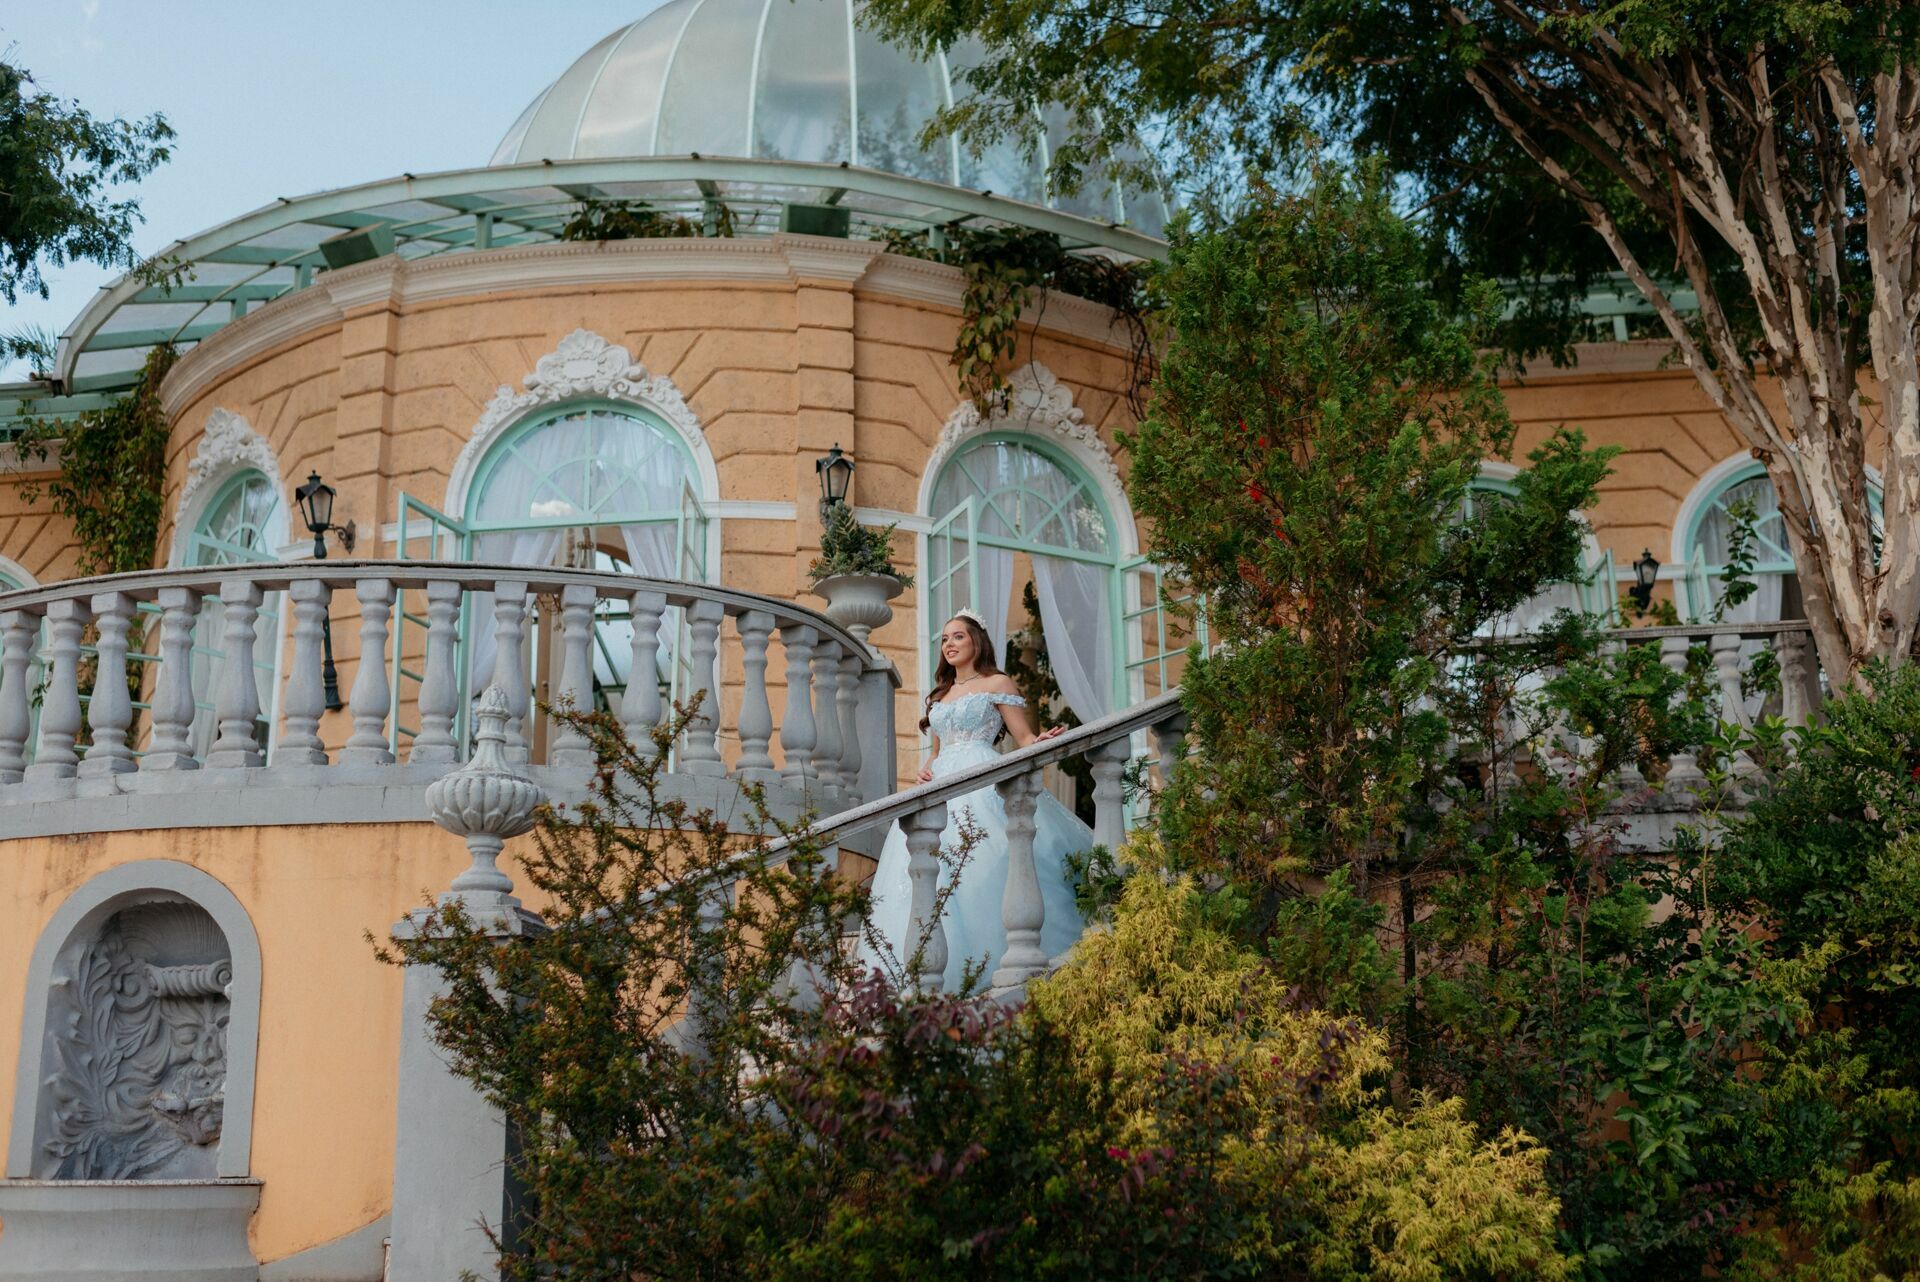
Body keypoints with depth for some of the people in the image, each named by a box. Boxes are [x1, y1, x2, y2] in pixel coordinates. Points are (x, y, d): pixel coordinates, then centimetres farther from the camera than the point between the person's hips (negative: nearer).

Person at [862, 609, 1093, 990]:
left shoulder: (997, 683, 8)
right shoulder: (940, 695, 25)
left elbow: (1025, 739, 1)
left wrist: (1041, 743, -22)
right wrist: (926, 770, 9)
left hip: (984, 783, -6)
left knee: (987, 869, -19)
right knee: (934, 874, -7)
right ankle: (942, 977, -10)